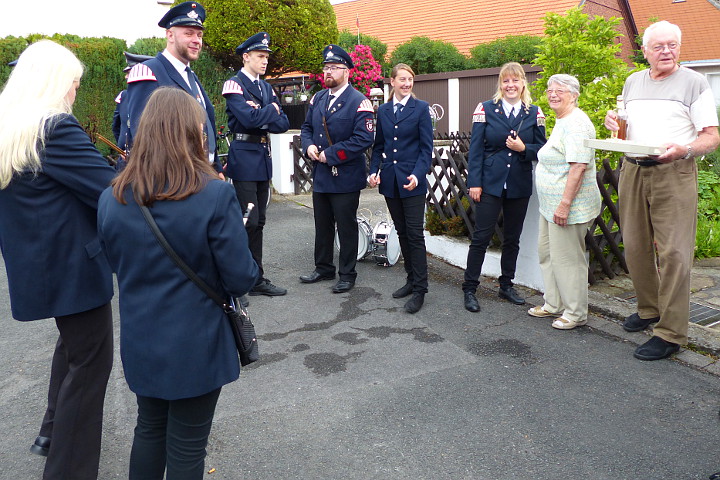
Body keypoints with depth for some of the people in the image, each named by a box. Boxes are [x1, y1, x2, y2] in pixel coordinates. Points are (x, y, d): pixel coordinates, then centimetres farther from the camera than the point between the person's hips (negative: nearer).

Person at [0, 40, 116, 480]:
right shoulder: (56, 129, -19)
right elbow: (110, 189, -21)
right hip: (74, 265, -9)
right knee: (90, 360, 5)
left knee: (72, 341, 29)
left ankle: (54, 431, 43)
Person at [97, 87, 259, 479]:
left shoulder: (111, 199, -7)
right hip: (196, 345, -4)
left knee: (149, 429, 25)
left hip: (139, 341, 5)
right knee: (186, 446, 13)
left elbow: (115, 263, 7)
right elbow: (241, 279, -18)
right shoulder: (215, 196, -22)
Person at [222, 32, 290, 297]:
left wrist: (261, 118, -10)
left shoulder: (266, 87, 16)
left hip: (264, 156, 8)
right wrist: (271, 110, -5)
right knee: (248, 222, -7)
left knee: (257, 222, 11)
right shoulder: (234, 84, -7)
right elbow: (249, 118, -23)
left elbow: (283, 124, 8)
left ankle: (256, 278, 19)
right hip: (244, 158, -8)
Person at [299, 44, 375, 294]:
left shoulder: (359, 102, -11)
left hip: (345, 177, -7)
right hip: (320, 175, 7)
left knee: (346, 227, 5)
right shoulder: (317, 99, 11)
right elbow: (307, 127, 19)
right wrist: (309, 145, -4)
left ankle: (347, 274, 18)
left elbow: (364, 139, -19)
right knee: (322, 225, 16)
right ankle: (323, 268, 31)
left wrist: (330, 154, -19)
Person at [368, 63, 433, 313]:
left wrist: (417, 174, -20)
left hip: (411, 180, -4)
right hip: (390, 180, 5)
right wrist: (374, 171, 0)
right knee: (402, 232, 12)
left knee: (415, 234, -5)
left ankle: (420, 289, 2)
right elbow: (378, 146, 15)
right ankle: (411, 279, 24)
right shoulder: (383, 110, 11)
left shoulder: (421, 108, -2)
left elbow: (426, 147, -6)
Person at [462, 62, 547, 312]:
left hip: (520, 186, 3)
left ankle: (506, 285, 25)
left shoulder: (534, 112, 6)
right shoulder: (486, 109, 1)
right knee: (481, 236, -3)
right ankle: (469, 288, 7)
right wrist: (474, 182, -8)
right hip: (490, 183, -3)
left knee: (512, 238, 11)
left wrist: (523, 148, -14)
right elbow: (476, 148, -2)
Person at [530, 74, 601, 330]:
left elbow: (578, 167, -25)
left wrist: (565, 204, -27)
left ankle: (575, 313, 12)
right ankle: (554, 305, 30)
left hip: (568, 205, -11)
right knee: (547, 252, 17)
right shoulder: (562, 122, 17)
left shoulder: (576, 124, -17)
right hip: (551, 203, 11)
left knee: (567, 258, -2)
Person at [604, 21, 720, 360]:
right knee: (635, 246, 9)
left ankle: (670, 334, -3)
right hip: (632, 170, 5)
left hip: (674, 174, -5)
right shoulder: (632, 82, 16)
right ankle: (648, 309, 27)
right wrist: (613, 123, 2)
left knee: (673, 252, -8)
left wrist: (684, 150, -23)